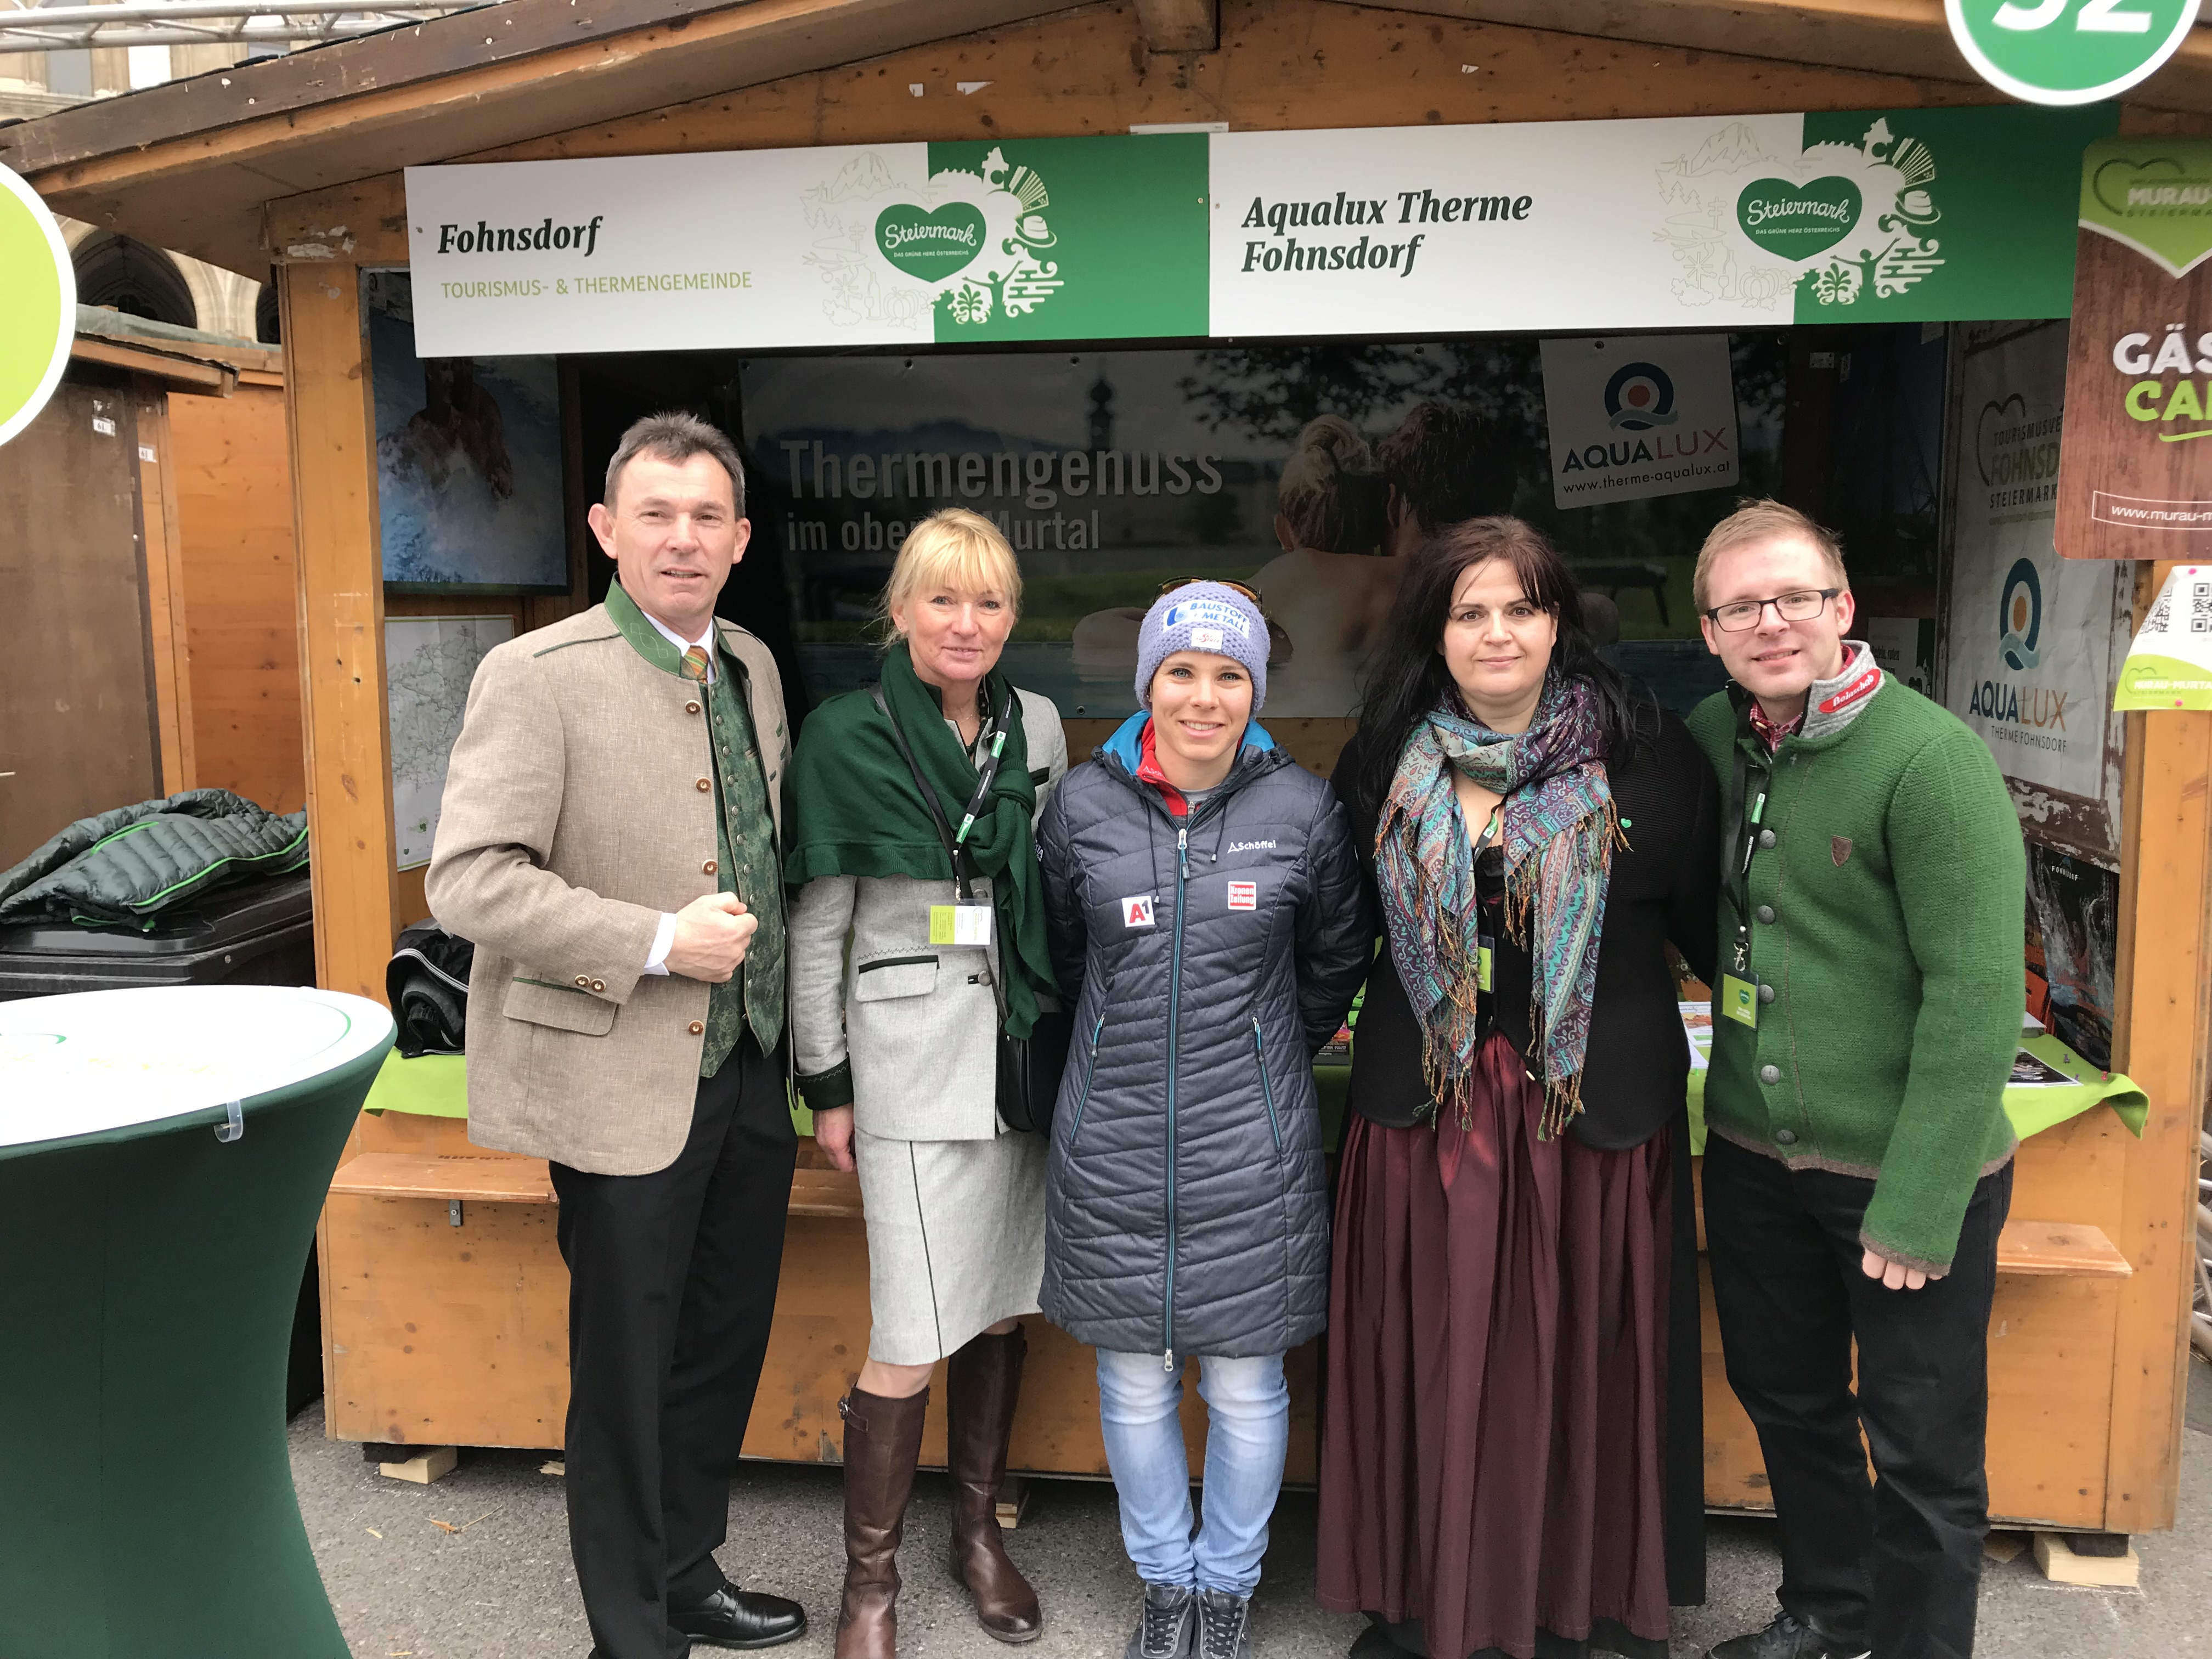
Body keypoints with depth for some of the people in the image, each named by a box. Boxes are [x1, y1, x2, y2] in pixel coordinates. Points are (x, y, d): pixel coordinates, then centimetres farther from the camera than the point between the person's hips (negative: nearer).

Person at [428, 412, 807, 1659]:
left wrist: (799, 1041, 13)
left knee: (724, 1349, 20)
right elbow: (467, 879, -19)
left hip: (748, 1071, 7)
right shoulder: (538, 676, -14)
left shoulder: (754, 667, 9)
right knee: (627, 1372, 8)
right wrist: (659, 944, -22)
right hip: (627, 1084, -7)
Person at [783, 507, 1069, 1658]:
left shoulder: (1037, 726, 6)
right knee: (915, 1338, -3)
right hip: (911, 1057, -4)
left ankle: (978, 1528, 33)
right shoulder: (846, 737, -6)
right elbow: (816, 925, -3)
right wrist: (826, 1084, -3)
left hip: (1024, 1048, 4)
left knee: (1004, 1305, 13)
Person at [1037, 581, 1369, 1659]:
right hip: (1115, 1142, 1)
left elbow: (1335, 962, 10)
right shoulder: (1084, 805, -4)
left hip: (1250, 1145, -1)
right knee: (1135, 1382, 12)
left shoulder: (1301, 811, -5)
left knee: (1245, 1386, 9)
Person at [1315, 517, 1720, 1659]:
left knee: (1583, 1363, 9)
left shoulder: (1647, 758, -3)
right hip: (1425, 1111, 2)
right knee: (1433, 1362, 10)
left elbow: (1706, 923, 0)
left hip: (1596, 1108, -1)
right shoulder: (1385, 763, 5)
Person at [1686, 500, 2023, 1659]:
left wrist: (1920, 1205, -20)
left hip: (1907, 1171, -6)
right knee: (1785, 1398, 21)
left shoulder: (1932, 759, -17)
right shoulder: (1709, 740, 2)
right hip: (1753, 1154, 6)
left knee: (1921, 1450, 9)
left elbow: (1976, 992, -20)